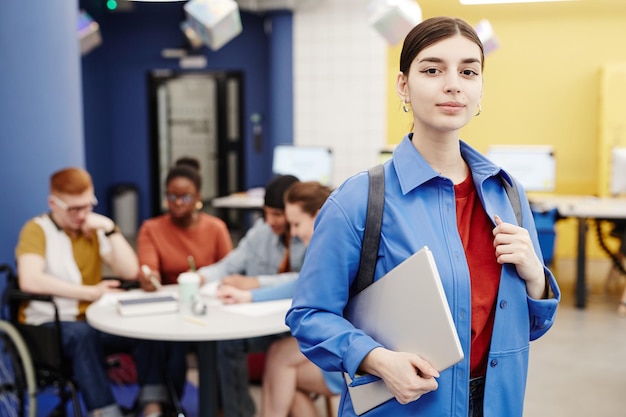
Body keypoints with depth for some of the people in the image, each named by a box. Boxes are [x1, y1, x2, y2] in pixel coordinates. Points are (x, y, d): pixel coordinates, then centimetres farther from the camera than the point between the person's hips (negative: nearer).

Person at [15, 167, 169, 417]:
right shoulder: (37, 229, -5)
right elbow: (30, 281, -23)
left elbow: (130, 272, 1)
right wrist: (90, 292, -20)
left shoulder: (93, 229, 9)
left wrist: (110, 229, -8)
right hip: (47, 325, -5)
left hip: (91, 321, 5)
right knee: (82, 334, -37)